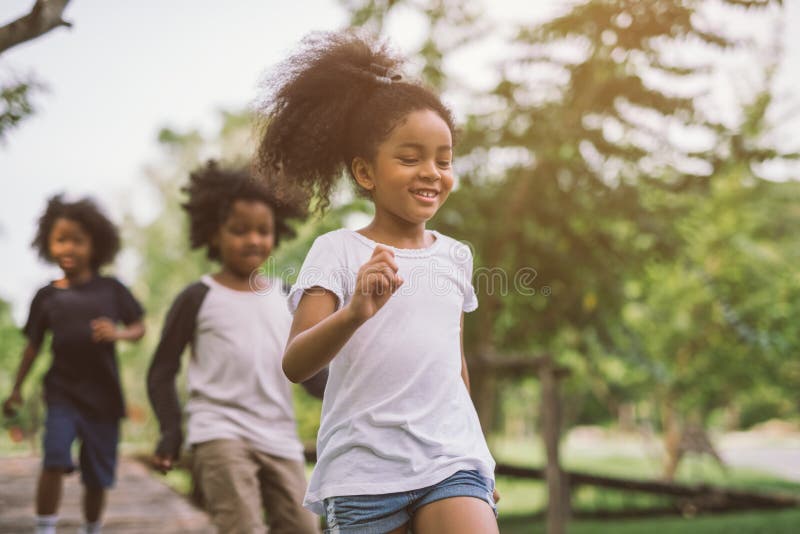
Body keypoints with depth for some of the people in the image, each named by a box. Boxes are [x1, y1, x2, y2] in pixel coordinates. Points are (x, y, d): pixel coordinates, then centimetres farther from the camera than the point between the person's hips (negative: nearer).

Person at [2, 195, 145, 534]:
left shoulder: (111, 289, -2)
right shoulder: (47, 296, 0)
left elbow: (139, 329, 2)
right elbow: (34, 346, 9)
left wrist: (118, 333, -19)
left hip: (103, 395, 0)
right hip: (62, 391, 0)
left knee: (97, 478, 10)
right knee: (55, 459, -22)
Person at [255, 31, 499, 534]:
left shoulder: (455, 256, 9)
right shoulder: (338, 252, -5)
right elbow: (295, 365, -16)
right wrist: (354, 313, -34)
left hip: (452, 461, 3)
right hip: (363, 471, -3)